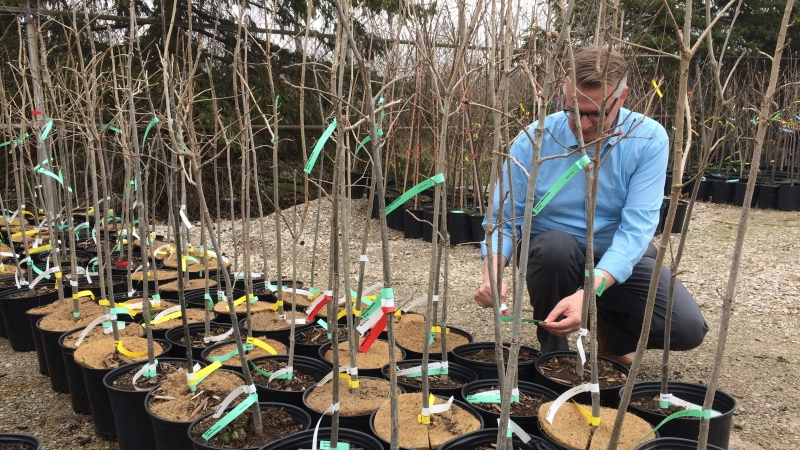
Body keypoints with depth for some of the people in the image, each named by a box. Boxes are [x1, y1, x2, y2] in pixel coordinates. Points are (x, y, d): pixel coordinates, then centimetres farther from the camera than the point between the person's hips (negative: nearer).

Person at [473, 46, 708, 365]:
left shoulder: (649, 139, -16)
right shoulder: (535, 140, -16)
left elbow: (637, 227, -25)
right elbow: (503, 218, -13)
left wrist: (589, 292, -40)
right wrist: (493, 272, -35)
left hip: (620, 258, 1)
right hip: (554, 255, 0)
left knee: (687, 328, -20)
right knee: (555, 245, -36)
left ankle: (611, 333, 15)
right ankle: (552, 347, -7)